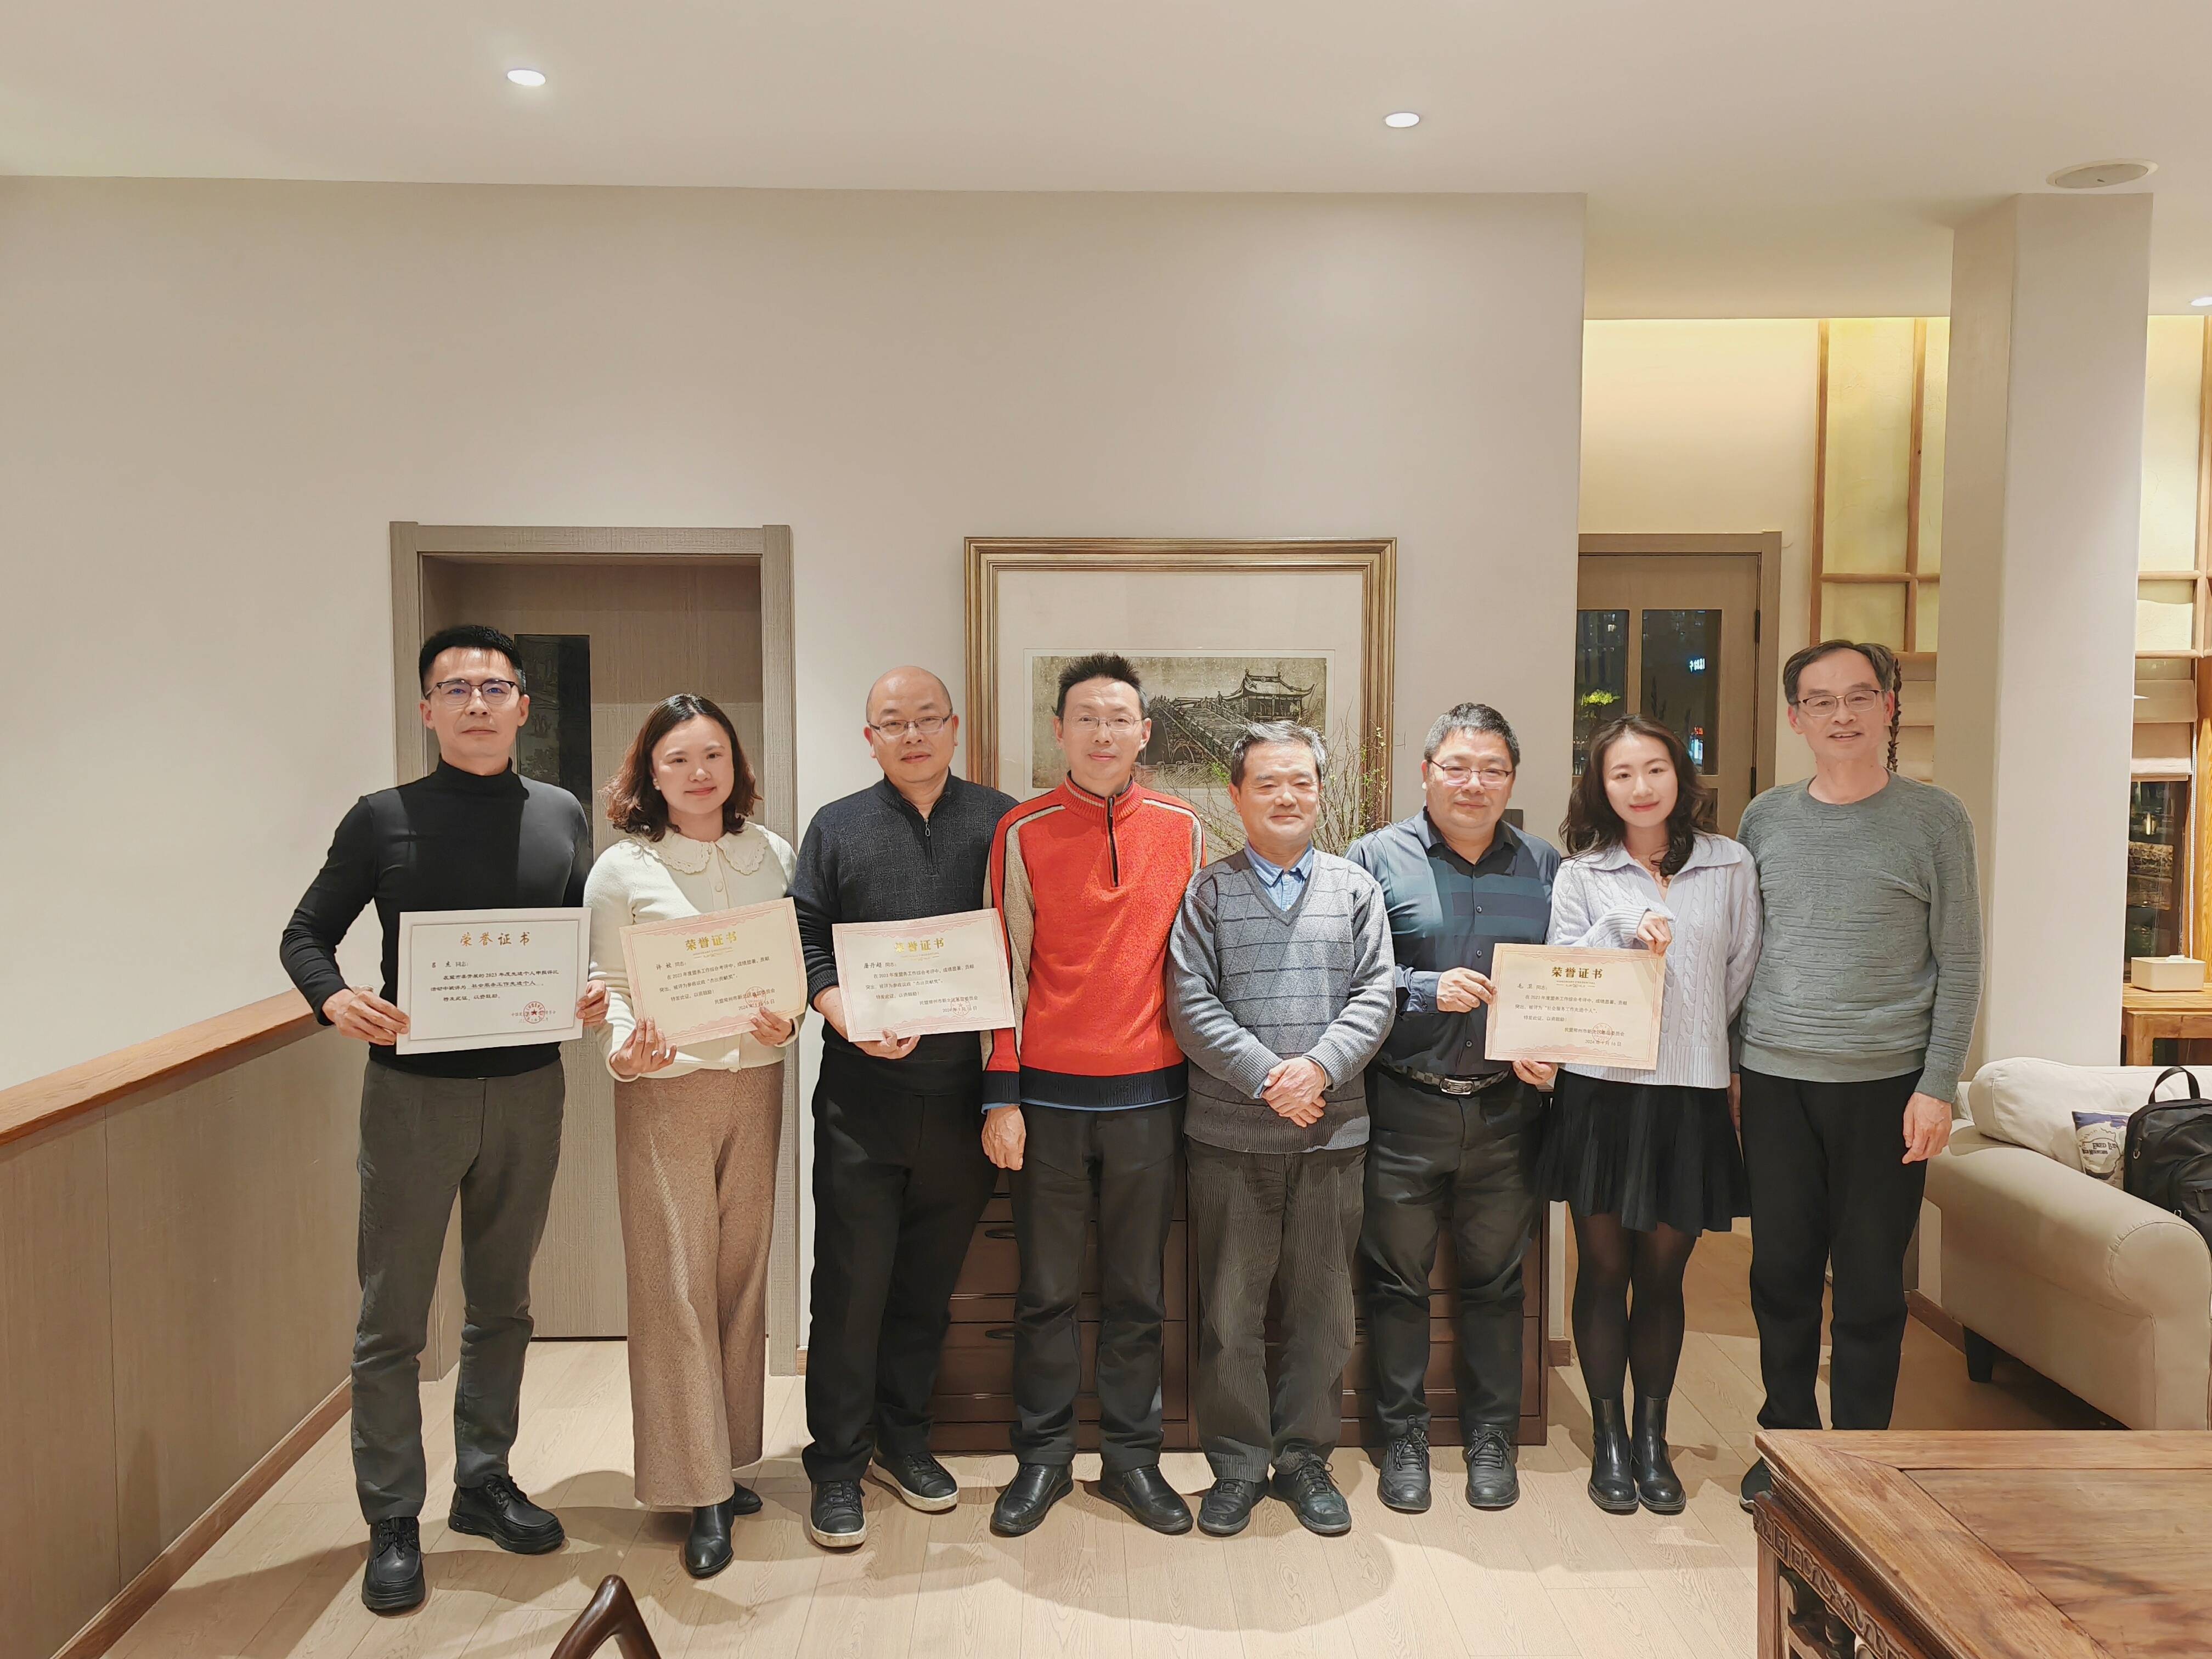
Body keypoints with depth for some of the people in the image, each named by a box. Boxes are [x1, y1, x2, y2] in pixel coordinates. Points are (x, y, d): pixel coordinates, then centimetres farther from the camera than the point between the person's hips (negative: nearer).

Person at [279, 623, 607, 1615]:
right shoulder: (384, 819, -1)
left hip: (528, 1087, 3)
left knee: (502, 1301, 16)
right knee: (393, 1317, 5)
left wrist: (597, 991, -9)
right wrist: (335, 997, -17)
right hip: (413, 1087, -2)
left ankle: (484, 1480, 32)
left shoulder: (561, 817, 5)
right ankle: (392, 1522, 19)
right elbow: (305, 935, 4)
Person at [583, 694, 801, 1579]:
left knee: (741, 1272, 11)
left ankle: (729, 1457, 26)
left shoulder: (773, 854, 5)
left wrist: (789, 1020, -9)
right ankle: (701, 1490, 11)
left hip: (756, 1080, 3)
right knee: (676, 1281, 1)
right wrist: (625, 1054, -21)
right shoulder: (621, 869, -3)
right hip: (666, 1089, -3)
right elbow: (609, 989, -2)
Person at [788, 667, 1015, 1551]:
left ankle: (901, 1438, 30)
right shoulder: (837, 828, 6)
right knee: (851, 1285, 2)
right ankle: (837, 1464, 17)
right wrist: (853, 1020, -15)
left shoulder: (1002, 823, 7)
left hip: (965, 1093, 2)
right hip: (864, 1096, -1)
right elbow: (805, 945, 2)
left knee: (930, 1280, 13)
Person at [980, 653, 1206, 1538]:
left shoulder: (1182, 831, 3)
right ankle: (1042, 1458, 25)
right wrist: (1001, 1096, -4)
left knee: (1137, 1291, 12)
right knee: (1046, 1290, 9)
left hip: (1149, 1094, 1)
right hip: (1049, 1093, -1)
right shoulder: (1023, 832, -1)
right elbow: (1006, 967, -1)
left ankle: (1132, 1457, 26)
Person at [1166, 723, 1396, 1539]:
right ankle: (1237, 1463, 21)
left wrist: (1320, 1068, -14)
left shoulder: (1355, 888, 9)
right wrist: (1268, 1078, -14)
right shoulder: (1207, 891, 3)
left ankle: (1305, 1457, 25)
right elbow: (1191, 1004, -5)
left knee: (1322, 1304, 9)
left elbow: (1376, 994, 1)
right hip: (1231, 1133, -1)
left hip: (1333, 1131, 2)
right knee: (1231, 1307, 6)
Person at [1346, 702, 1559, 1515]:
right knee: (1397, 1278, 8)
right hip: (1403, 1106, -2)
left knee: (1495, 1280, 12)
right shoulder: (1378, 857, 0)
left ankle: (1491, 1437, 29)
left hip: (1506, 1108, 2)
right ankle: (1403, 1437, 24)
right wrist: (1425, 989, -17)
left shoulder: (1544, 867, 9)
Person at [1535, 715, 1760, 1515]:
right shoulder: (1581, 874, 4)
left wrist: (1697, 1047, 11)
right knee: (1604, 1269, 7)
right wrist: (1623, 935, -17)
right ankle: (1608, 1439, 21)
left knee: (1663, 1271, 9)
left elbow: (1741, 975, 11)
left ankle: (1652, 1439, 25)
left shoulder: (1730, 865, 6)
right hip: (1601, 1090, 0)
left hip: (1691, 1093, 1)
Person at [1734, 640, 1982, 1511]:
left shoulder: (1934, 818, -2)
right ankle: (1787, 1437, 26)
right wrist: (1722, 1064, 7)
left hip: (1885, 1081, -2)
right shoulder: (1765, 818, 7)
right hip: (1774, 1079, 3)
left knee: (1871, 1279, 7)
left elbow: (1960, 963, -2)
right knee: (1781, 1268, 10)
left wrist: (1938, 1086, -8)